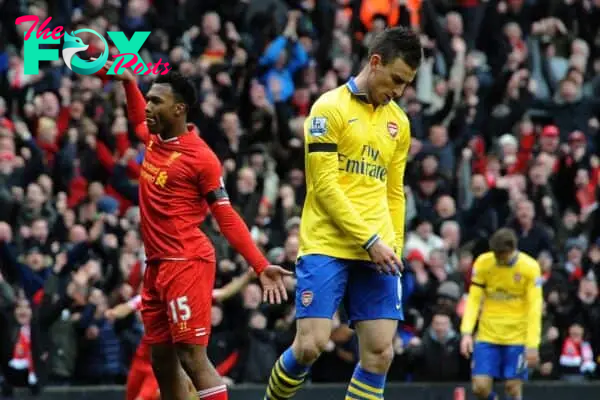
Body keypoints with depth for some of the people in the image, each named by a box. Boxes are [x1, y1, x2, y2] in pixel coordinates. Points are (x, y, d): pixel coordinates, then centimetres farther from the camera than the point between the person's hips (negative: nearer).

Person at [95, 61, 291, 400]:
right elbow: (138, 118, 36)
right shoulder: (153, 140, 10)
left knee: (192, 356, -15)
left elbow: (227, 218, -11)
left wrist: (261, 266, -18)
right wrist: (127, 81, 27)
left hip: (187, 264, -8)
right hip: (156, 265, 8)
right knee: (162, 362, 10)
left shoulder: (200, 157, -12)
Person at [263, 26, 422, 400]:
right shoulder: (330, 108, -5)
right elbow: (324, 186, -11)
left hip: (377, 252, 6)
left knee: (380, 352, -4)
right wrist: (370, 240, -14)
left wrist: (394, 248, 10)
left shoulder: (398, 122, 15)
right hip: (327, 246, -6)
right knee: (311, 344, -12)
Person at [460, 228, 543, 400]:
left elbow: (534, 308, -10)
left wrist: (532, 345, -15)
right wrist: (467, 332, -13)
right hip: (487, 335, 2)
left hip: (517, 337, -2)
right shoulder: (482, 263, -4)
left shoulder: (530, 267, -10)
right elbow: (473, 300, -2)